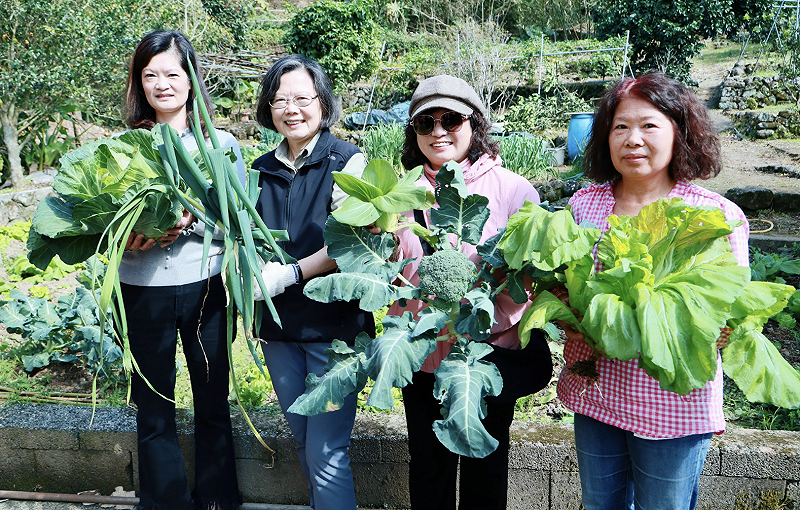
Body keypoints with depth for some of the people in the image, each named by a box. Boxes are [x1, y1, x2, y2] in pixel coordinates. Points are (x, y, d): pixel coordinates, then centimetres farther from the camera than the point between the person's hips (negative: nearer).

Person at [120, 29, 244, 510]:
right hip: (144, 292, 1)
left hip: (206, 288, -1)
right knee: (154, 412, 10)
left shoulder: (221, 143, 2)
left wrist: (192, 221, -19)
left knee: (213, 404, 10)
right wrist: (131, 237, -15)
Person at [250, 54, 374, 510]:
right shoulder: (262, 170, 11)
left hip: (334, 325, -5)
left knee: (327, 453, -5)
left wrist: (289, 273, -19)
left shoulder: (348, 162, -6)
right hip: (278, 326, 6)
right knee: (304, 443, 17)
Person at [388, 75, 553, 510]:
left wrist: (491, 322, -24)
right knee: (428, 472, 18)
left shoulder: (511, 188, -6)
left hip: (489, 356, -2)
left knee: (485, 471, 16)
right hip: (422, 357, 3)